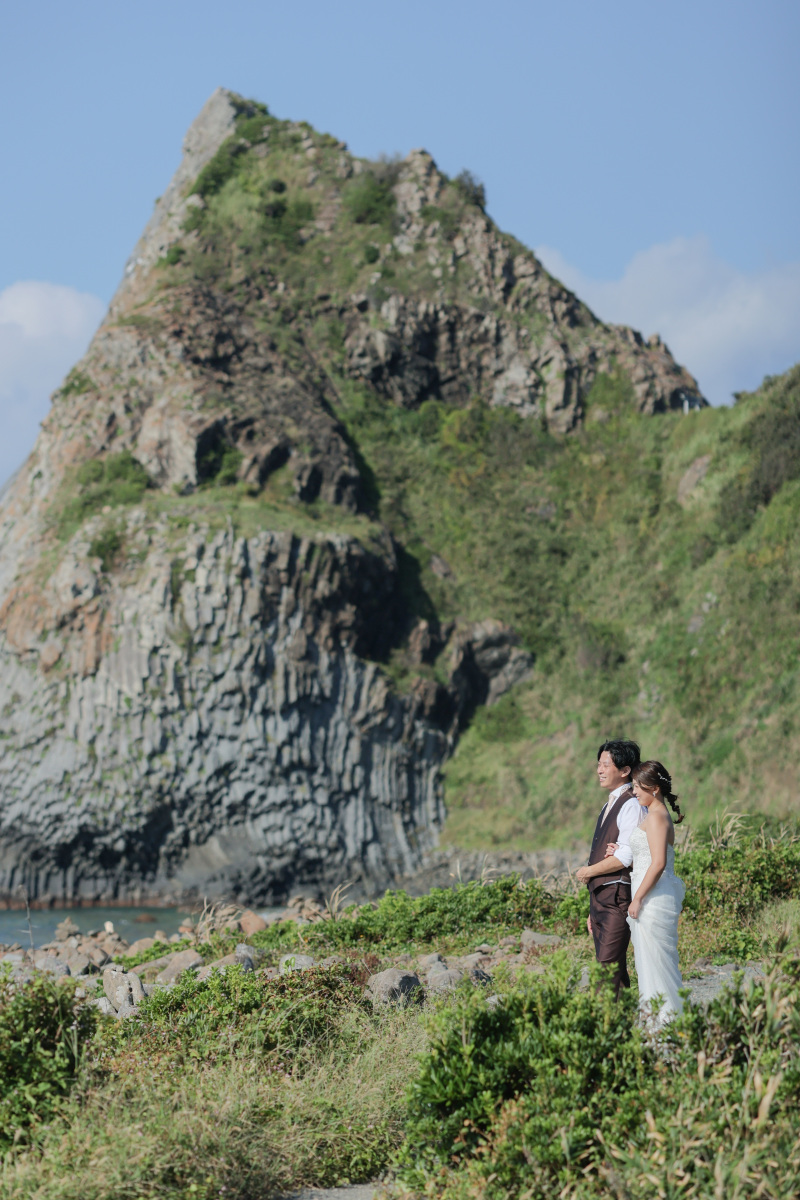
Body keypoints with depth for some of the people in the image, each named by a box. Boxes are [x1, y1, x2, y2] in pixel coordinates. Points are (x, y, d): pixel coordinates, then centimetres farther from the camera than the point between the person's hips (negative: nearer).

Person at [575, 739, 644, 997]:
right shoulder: (609, 806, 19)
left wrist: (588, 872, -4)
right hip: (599, 897, 9)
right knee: (613, 969, 10)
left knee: (608, 969, -13)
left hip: (618, 897, -9)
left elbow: (625, 857, -19)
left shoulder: (631, 806, -10)